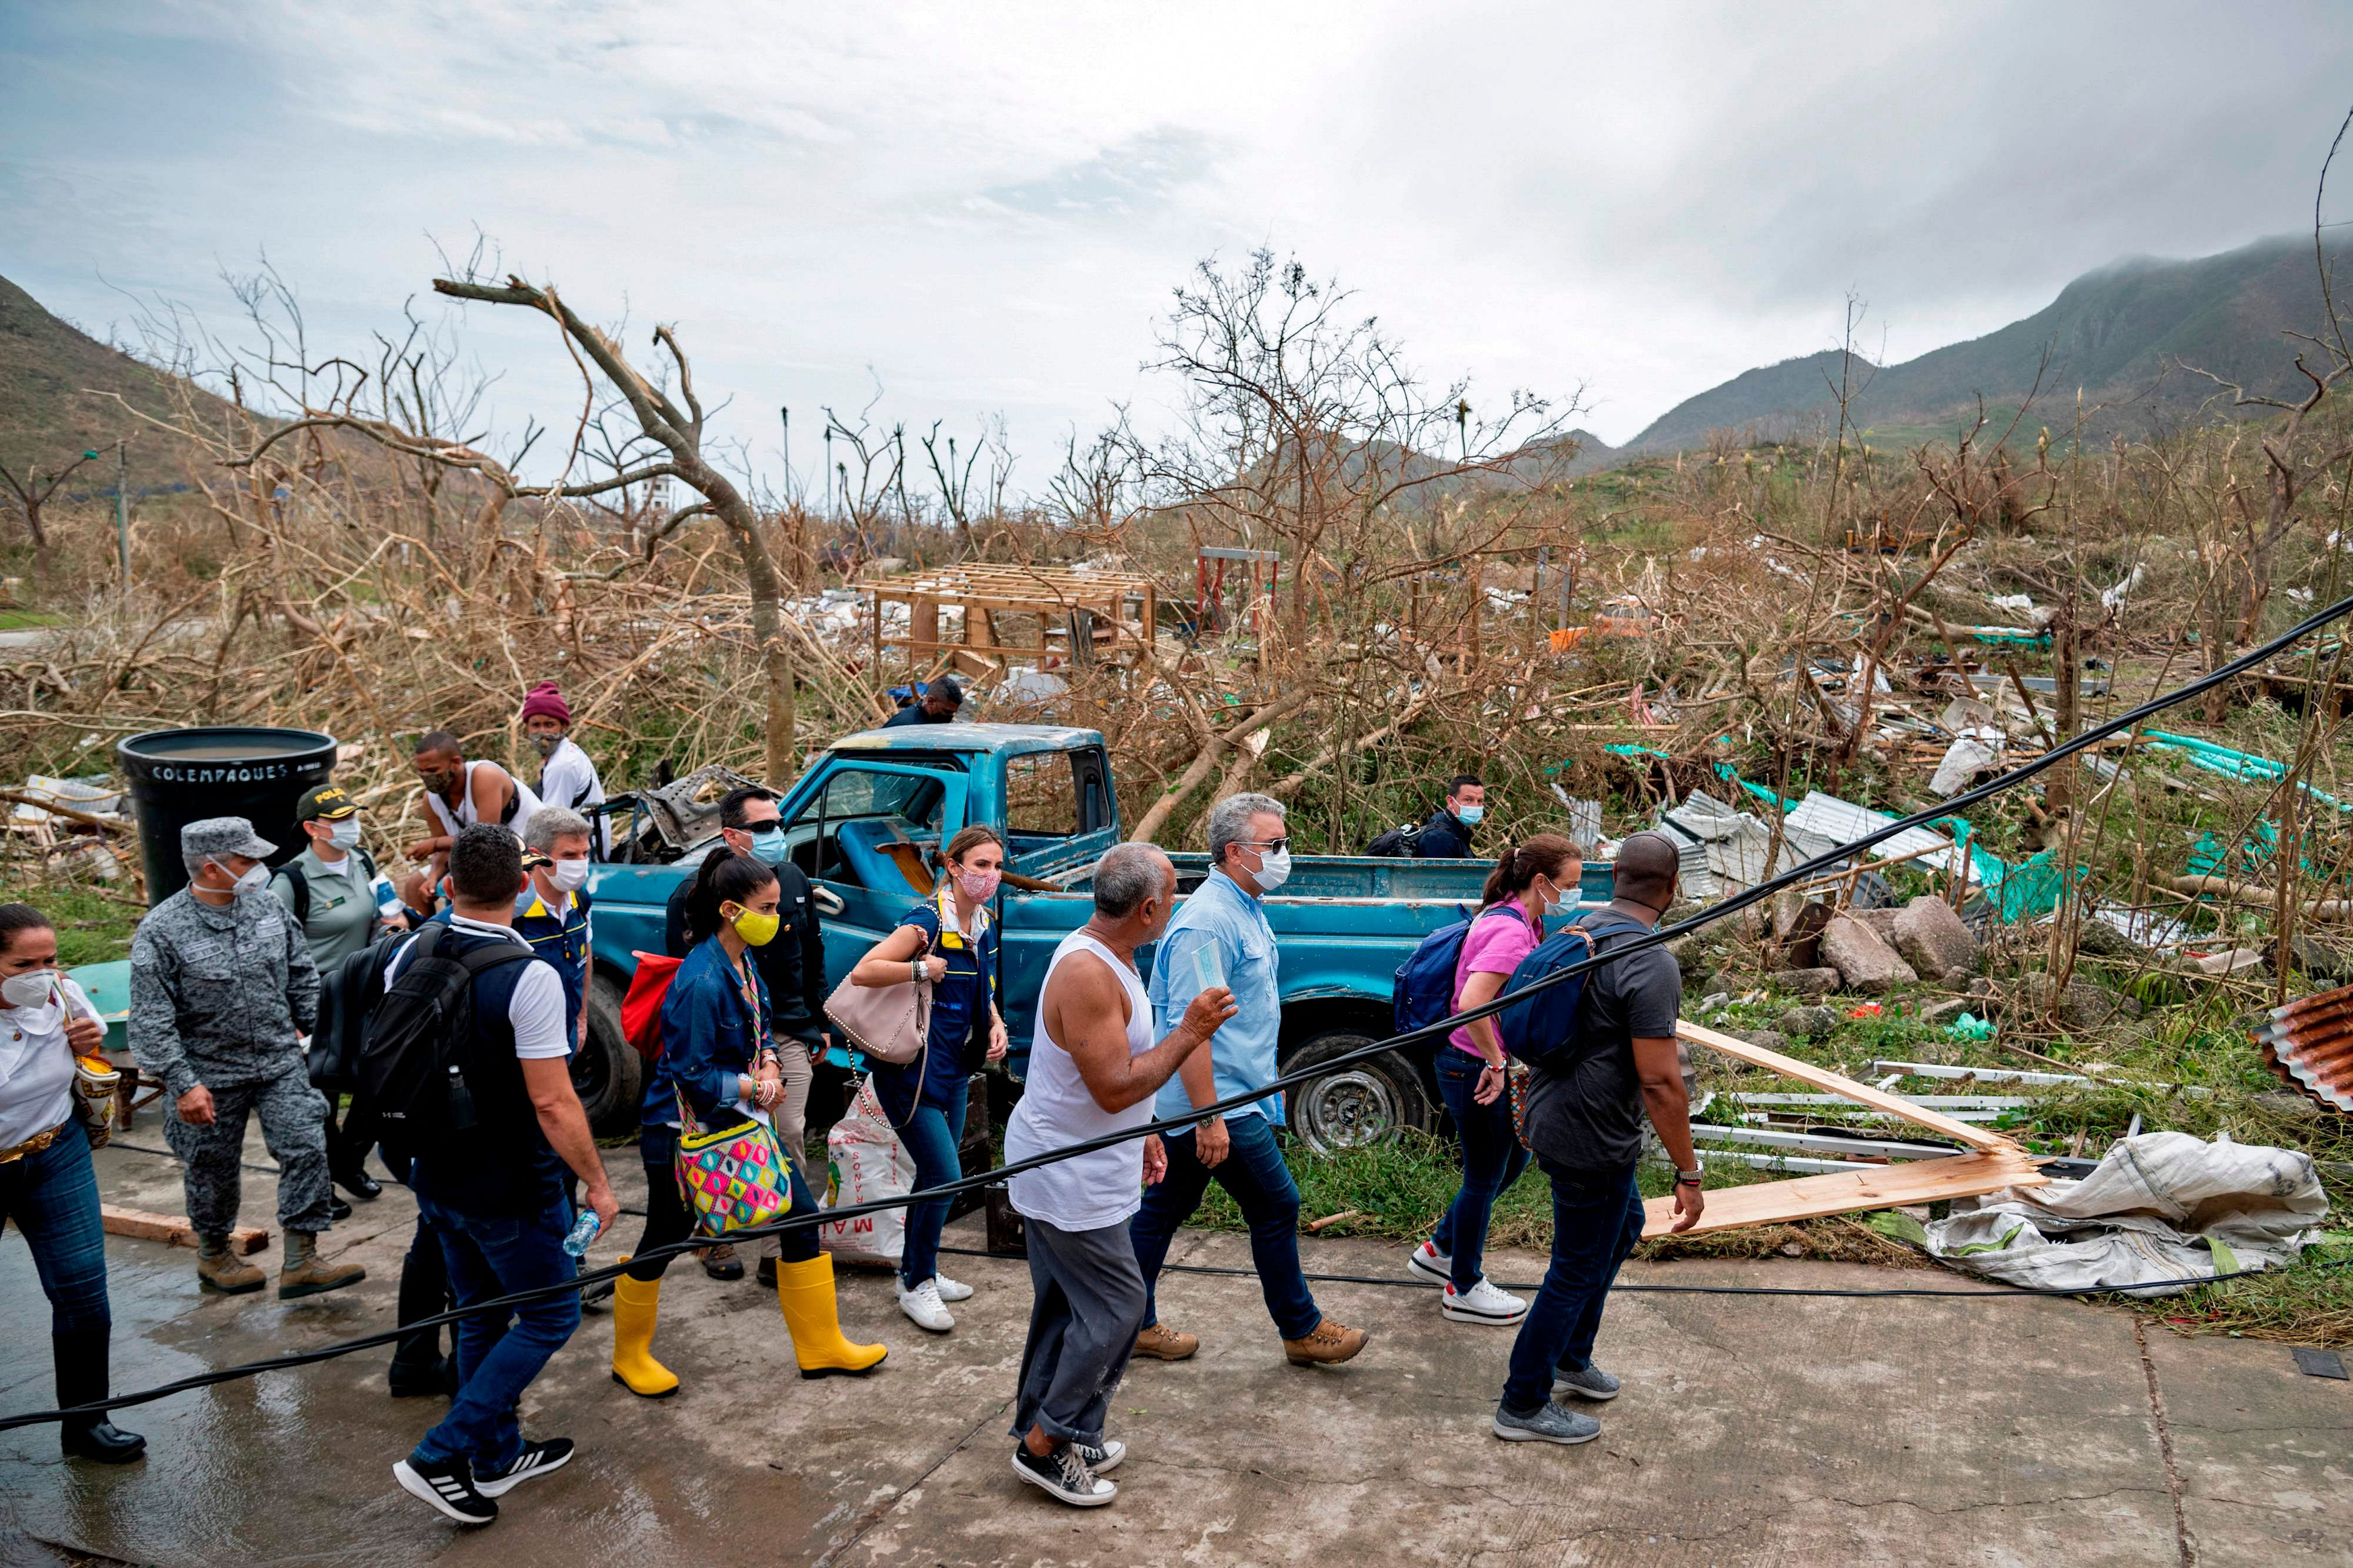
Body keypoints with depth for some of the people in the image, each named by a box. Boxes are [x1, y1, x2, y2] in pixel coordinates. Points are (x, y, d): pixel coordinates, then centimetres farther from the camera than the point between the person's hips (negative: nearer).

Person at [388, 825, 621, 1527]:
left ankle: (498, 1456, 34)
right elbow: (552, 1103, -24)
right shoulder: (529, 977, -25)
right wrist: (598, 1182, -13)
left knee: (479, 1316, 21)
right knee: (551, 1316, 9)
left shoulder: (411, 955, -4)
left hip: (437, 1178, 7)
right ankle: (441, 1456, 5)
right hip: (510, 1191, -7)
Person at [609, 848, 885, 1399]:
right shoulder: (702, 981, -26)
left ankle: (822, 1347, 19)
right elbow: (691, 1074, -22)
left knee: (801, 1215, 6)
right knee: (663, 1241, 9)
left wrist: (769, 1065, -5)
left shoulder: (745, 963, 1)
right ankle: (629, 1358, 33)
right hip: (682, 1131, -8)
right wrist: (757, 1087, -16)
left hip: (739, 1122, 8)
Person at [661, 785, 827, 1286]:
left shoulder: (794, 880, 7)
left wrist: (820, 1022, 17)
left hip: (789, 1032, 4)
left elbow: (813, 957, 16)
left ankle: (779, 1251, 10)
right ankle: (717, 1239, 28)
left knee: (790, 1135, 1)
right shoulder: (696, 892, -10)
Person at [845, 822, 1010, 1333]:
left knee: (936, 1175, 16)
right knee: (945, 1174, -9)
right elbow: (863, 972, -28)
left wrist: (995, 1025, 4)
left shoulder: (985, 924, 6)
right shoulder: (927, 922, -19)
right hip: (911, 1070, -8)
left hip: (955, 1069, 8)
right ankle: (917, 1286, 9)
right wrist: (923, 968, -27)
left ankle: (918, 1270, 33)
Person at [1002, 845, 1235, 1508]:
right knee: (1116, 1307, 0)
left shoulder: (1105, 957, 7)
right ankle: (1047, 1444, 11)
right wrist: (1189, 1033, -22)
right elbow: (1115, 1088, -27)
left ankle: (1040, 1431, 30)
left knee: (1065, 1306, 18)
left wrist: (1140, 1138, 22)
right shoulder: (1087, 973, -26)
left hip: (1061, 1170, 10)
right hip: (1070, 1180, -10)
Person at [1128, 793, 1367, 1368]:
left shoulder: (1245, 911, 11)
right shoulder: (1207, 923, -22)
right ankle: (1302, 1330, 17)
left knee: (1161, 1208, 14)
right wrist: (1210, 1119, -26)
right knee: (1277, 1208, 2)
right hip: (1216, 1103, -10)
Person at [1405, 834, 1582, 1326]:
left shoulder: (1522, 921, 7)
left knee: (1513, 1161, 22)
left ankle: (1439, 1250, 36)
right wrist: (1496, 1065, -25)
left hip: (1491, 1065, 10)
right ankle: (1463, 1290, 24)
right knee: (1485, 1176, 6)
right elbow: (1471, 1004, -35)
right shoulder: (1510, 931, -25)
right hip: (1474, 1069, -10)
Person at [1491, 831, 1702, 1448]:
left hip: (1554, 1114, 9)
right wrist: (1688, 1174, -17)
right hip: (1592, 1141, -9)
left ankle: (1570, 1360, 39)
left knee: (1623, 1226, 27)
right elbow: (1660, 1082, -25)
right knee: (1578, 1271, 5)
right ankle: (1524, 1404, 19)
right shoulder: (1651, 964, -24)